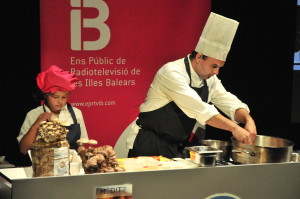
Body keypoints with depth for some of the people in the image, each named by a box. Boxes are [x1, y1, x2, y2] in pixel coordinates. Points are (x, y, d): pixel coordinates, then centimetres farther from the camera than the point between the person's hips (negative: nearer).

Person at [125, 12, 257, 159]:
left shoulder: (210, 80, 4)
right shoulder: (172, 73, -22)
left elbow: (231, 103, 4)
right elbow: (200, 109, -30)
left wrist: (249, 120, -17)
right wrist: (234, 128, -31)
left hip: (176, 148, 7)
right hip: (149, 145, -7)